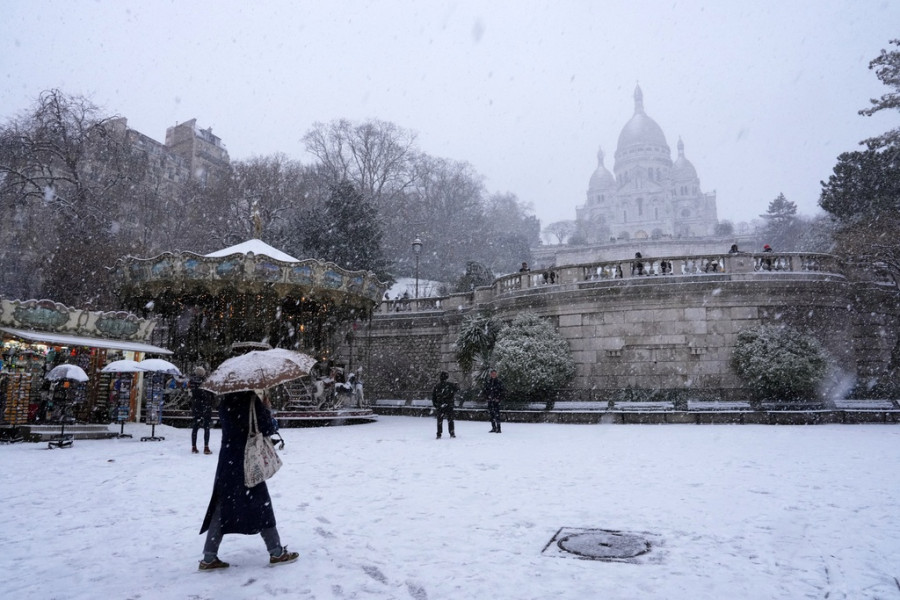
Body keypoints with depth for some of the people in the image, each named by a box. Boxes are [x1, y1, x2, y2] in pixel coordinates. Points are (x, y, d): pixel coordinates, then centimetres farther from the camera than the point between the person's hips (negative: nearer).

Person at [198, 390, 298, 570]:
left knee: (221, 508, 12)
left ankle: (209, 558, 14)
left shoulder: (225, 402, 2)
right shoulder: (251, 402, -18)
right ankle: (276, 552, 15)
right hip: (247, 462, -6)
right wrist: (271, 422, 5)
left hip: (227, 462, 6)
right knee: (261, 505, 6)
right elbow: (267, 429, -17)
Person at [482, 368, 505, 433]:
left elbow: (503, 392, 2)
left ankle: (498, 428, -10)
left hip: (496, 401, -4)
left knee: (497, 414, -11)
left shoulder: (499, 382, 0)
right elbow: (484, 391, 13)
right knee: (491, 414, 7)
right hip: (490, 401, 4)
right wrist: (486, 397, 1)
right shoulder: (487, 382, 7)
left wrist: (499, 398, -7)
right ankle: (493, 428, 17)